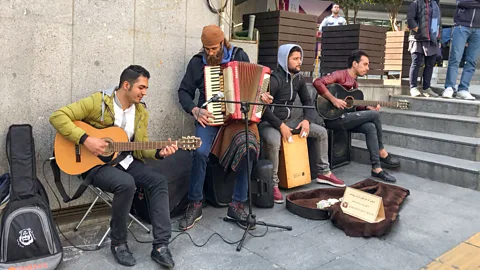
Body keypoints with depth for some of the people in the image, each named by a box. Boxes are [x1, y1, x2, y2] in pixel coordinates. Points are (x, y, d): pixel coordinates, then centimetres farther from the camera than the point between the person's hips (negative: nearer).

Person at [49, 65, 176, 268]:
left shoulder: (141, 112, 5)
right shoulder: (98, 102, -13)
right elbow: (58, 116, -17)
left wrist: (158, 153, -15)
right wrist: (85, 139, -27)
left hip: (125, 161, 6)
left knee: (159, 181, -16)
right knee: (126, 184, -34)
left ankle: (160, 245, -13)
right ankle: (118, 243, -10)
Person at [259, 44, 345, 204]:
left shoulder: (298, 79, 6)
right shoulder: (274, 79, -20)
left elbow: (308, 101, 14)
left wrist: (307, 120, -5)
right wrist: (280, 126, -27)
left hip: (287, 120, 8)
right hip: (268, 122, -8)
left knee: (321, 132, 4)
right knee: (273, 142, -41)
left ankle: (323, 173, 15)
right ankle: (273, 184, -24)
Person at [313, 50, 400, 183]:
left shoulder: (354, 83, 19)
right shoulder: (341, 75, -8)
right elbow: (318, 83, -22)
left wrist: (367, 107, 3)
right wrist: (333, 100, -23)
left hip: (344, 118, 8)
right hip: (333, 118, -8)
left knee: (371, 127, -16)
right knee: (375, 115, -14)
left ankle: (376, 168, -14)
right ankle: (382, 153, 2)